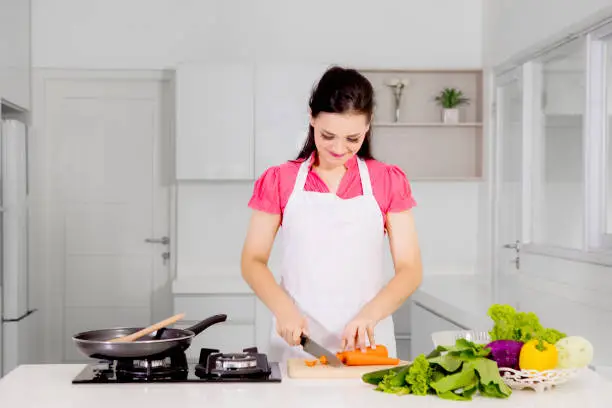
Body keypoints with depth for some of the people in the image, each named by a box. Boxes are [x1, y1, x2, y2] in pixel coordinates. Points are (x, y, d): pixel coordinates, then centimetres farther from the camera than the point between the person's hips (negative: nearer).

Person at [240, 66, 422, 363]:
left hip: (366, 343, 0)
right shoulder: (279, 181, 5)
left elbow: (410, 270, 1)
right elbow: (252, 261, 5)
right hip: (297, 343, 0)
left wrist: (370, 314, -16)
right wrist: (283, 308, -14)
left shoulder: (389, 182, 5)